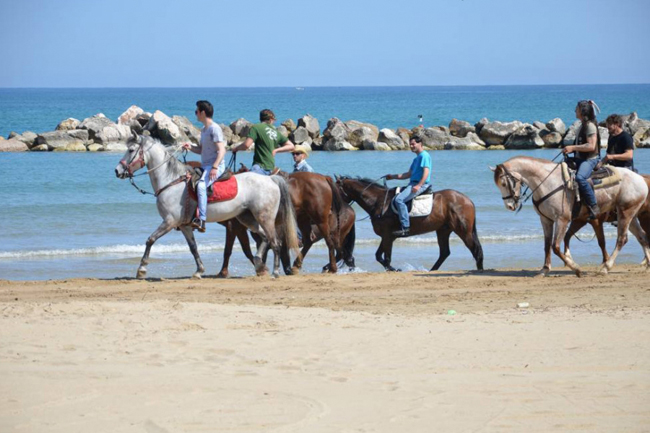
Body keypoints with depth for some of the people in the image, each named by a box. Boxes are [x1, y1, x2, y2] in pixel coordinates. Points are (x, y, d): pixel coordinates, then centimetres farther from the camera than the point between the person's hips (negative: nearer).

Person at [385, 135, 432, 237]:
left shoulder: (424, 155, -8)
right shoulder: (416, 158, 23)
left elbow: (426, 172, -18)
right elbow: (409, 174, 27)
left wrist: (418, 186, -29)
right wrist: (393, 176, 23)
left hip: (421, 185, -11)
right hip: (413, 183, 11)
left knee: (399, 199, -27)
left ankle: (405, 228, -30)